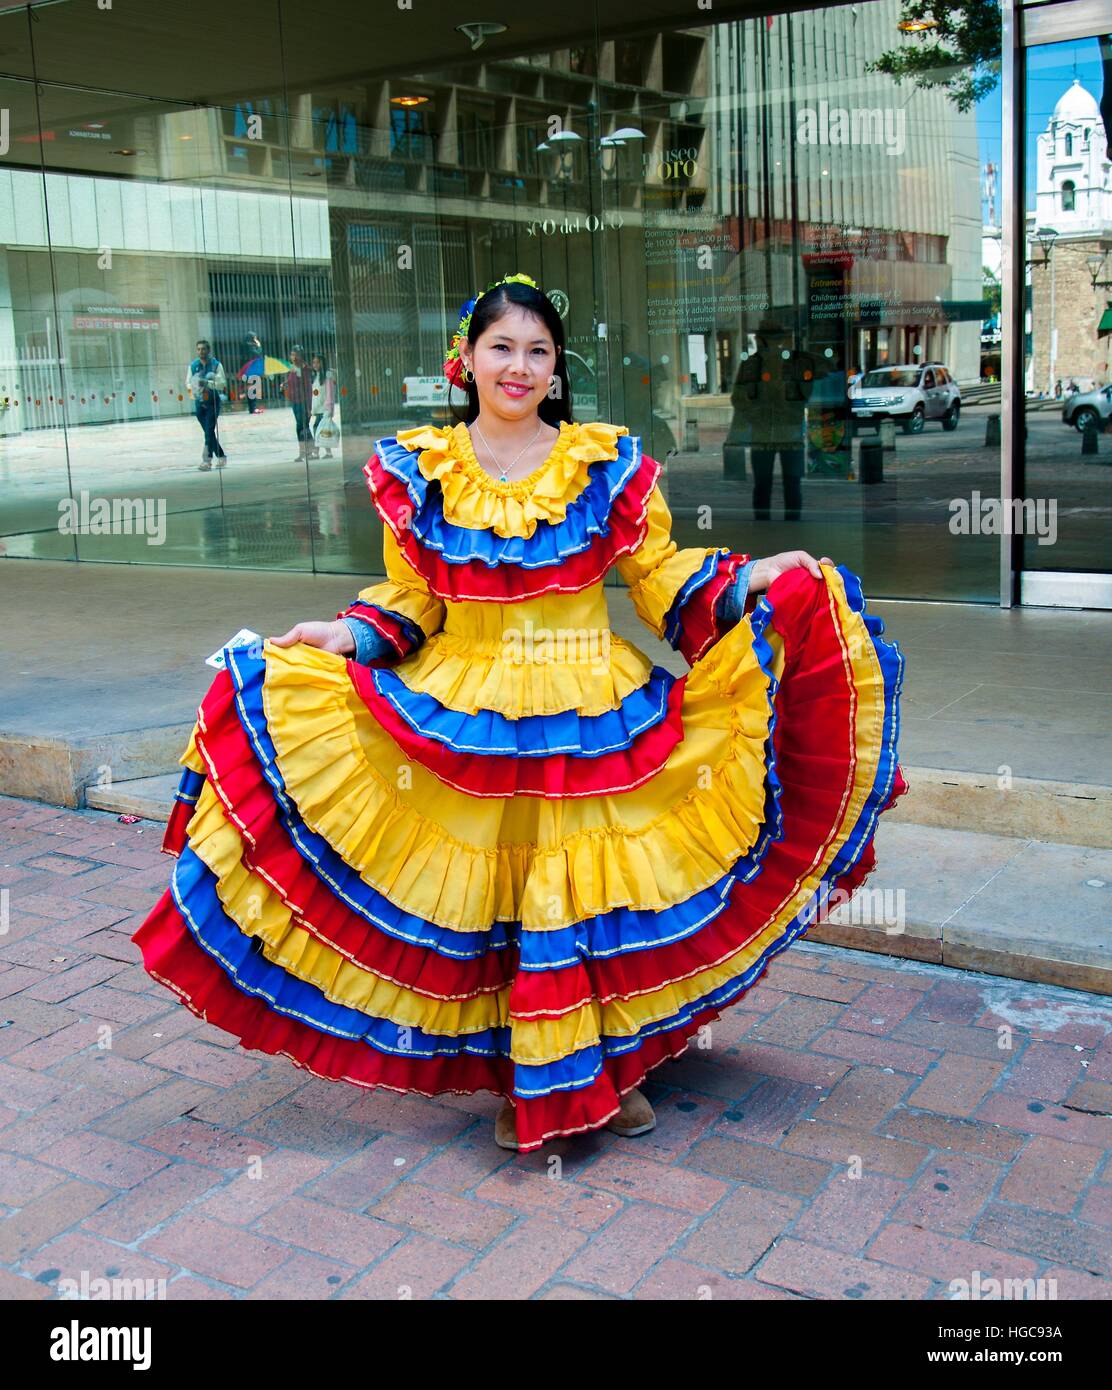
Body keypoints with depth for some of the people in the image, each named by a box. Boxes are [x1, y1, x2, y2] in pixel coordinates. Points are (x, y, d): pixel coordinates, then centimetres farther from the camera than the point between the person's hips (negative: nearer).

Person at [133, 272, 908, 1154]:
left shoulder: (609, 463, 3)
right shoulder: (417, 468, 5)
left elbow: (662, 578, 3)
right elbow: (410, 600, 9)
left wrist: (748, 582, -9)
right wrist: (351, 637, -6)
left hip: (591, 716, 0)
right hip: (464, 720, 1)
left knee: (595, 894, 3)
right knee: (485, 903, 5)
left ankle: (611, 1066, 25)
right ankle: (520, 1080, 24)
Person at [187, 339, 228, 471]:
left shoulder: (216, 365, -3)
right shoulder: (193, 365, 7)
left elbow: (223, 383, -10)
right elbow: (188, 383, 9)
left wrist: (208, 383, -23)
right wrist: (194, 387, -13)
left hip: (213, 402, -4)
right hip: (199, 402, 4)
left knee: (209, 431, -12)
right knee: (207, 432, 8)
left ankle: (207, 460, -13)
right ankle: (221, 456, 22)